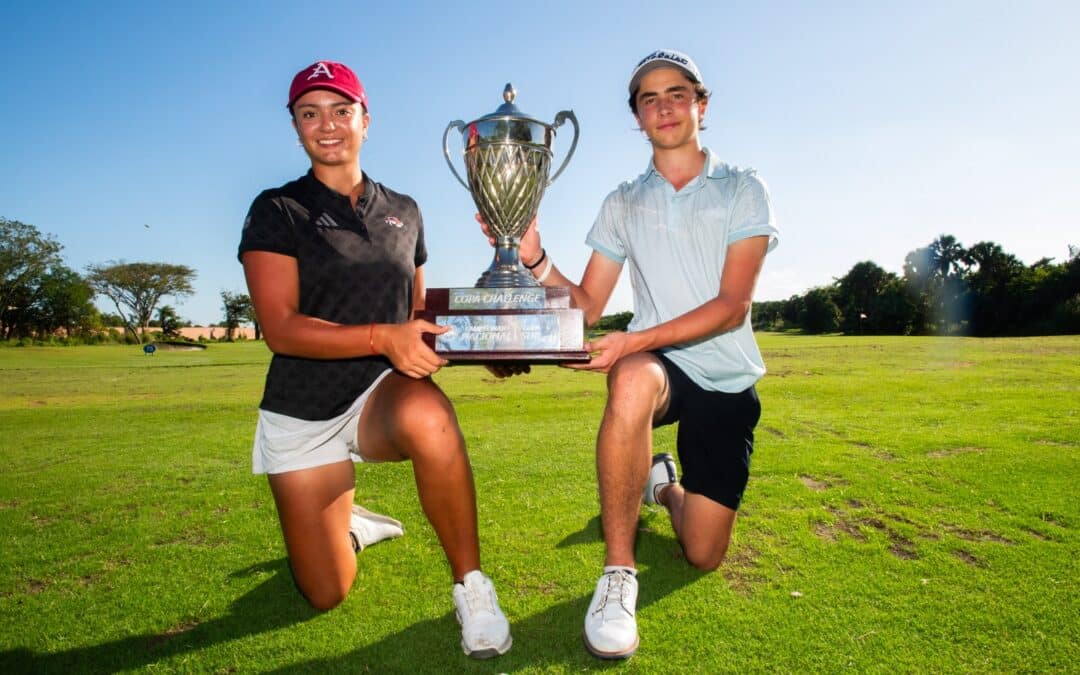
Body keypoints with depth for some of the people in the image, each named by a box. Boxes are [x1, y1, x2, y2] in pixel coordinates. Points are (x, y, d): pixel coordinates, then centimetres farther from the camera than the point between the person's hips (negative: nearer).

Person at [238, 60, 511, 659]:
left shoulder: (404, 212, 9)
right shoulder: (277, 211, -4)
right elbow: (281, 329, -15)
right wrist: (384, 337, -29)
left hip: (385, 392, 1)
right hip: (302, 413, 0)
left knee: (428, 416, -39)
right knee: (326, 595, 2)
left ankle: (471, 584, -19)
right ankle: (351, 525, 37)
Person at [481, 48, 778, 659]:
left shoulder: (743, 190, -1)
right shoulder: (623, 204, 7)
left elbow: (732, 305, -13)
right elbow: (588, 307, 3)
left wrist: (640, 338, -27)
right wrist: (536, 259, -16)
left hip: (727, 381, 0)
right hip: (655, 363, 0)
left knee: (704, 555, -3)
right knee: (633, 382, -40)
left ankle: (667, 484, 33)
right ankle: (619, 570, -24)